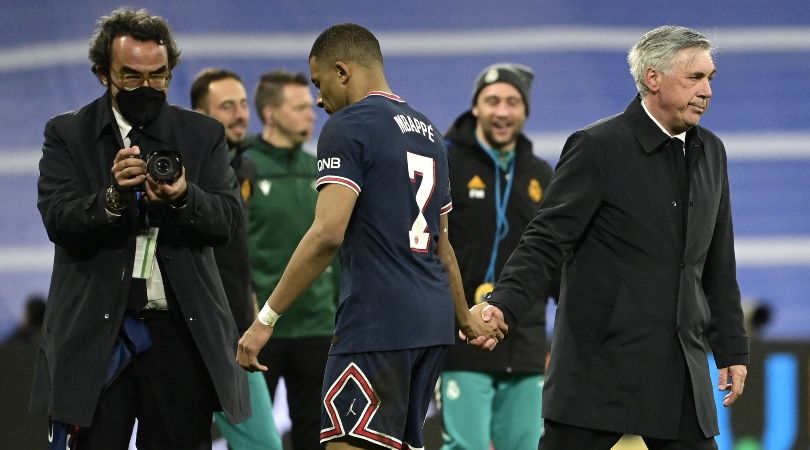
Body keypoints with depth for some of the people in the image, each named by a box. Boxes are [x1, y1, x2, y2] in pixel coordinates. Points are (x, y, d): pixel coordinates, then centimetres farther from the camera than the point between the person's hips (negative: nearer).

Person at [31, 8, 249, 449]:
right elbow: (58, 219, -8)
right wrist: (113, 197, -28)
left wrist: (183, 198, -23)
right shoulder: (68, 134, 5)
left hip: (179, 331, 2)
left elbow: (228, 218, -1)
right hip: (96, 333, -2)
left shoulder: (203, 134, 10)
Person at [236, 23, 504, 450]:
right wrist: (465, 318, 39)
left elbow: (328, 234, -17)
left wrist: (266, 318, -16)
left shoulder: (348, 126, -7)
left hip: (376, 324, -9)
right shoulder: (427, 131, 18)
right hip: (432, 322, 9)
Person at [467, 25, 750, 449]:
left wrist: (732, 349, 18)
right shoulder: (598, 147, -7)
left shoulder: (710, 151, 13)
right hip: (602, 363, -6)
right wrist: (503, 303, -26)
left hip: (681, 367, 6)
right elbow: (547, 240, -11)